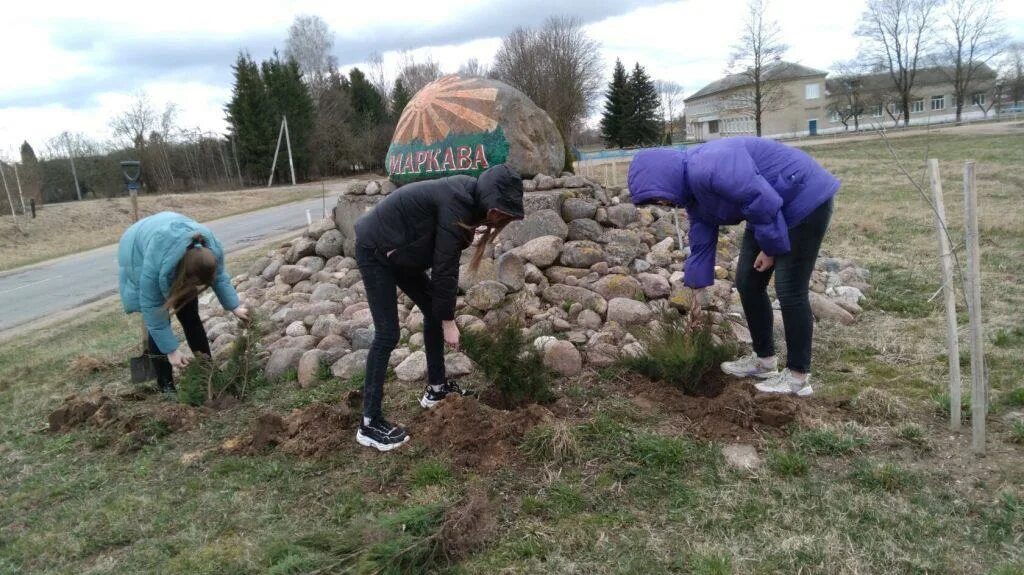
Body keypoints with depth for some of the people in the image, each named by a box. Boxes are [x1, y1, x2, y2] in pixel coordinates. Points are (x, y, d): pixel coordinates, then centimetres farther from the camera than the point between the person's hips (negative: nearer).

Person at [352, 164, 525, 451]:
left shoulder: (467, 196, 1)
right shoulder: (456, 204, -27)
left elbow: (446, 258, 3)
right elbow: (444, 266, -24)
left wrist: (445, 313, 1)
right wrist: (449, 320, -16)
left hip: (400, 249, 10)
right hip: (375, 250, -10)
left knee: (433, 311, 12)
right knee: (387, 334, -11)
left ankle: (436, 387, 26)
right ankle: (370, 424, -4)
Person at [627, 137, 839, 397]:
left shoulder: (709, 169, -31)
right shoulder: (691, 191, 2)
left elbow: (765, 202, -30)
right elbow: (702, 241, 11)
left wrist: (771, 248, -16)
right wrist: (697, 287, 16)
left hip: (806, 199, -9)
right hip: (773, 210, 10)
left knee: (790, 290, -8)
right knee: (747, 283, 9)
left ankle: (798, 377, 4)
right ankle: (764, 359, 22)